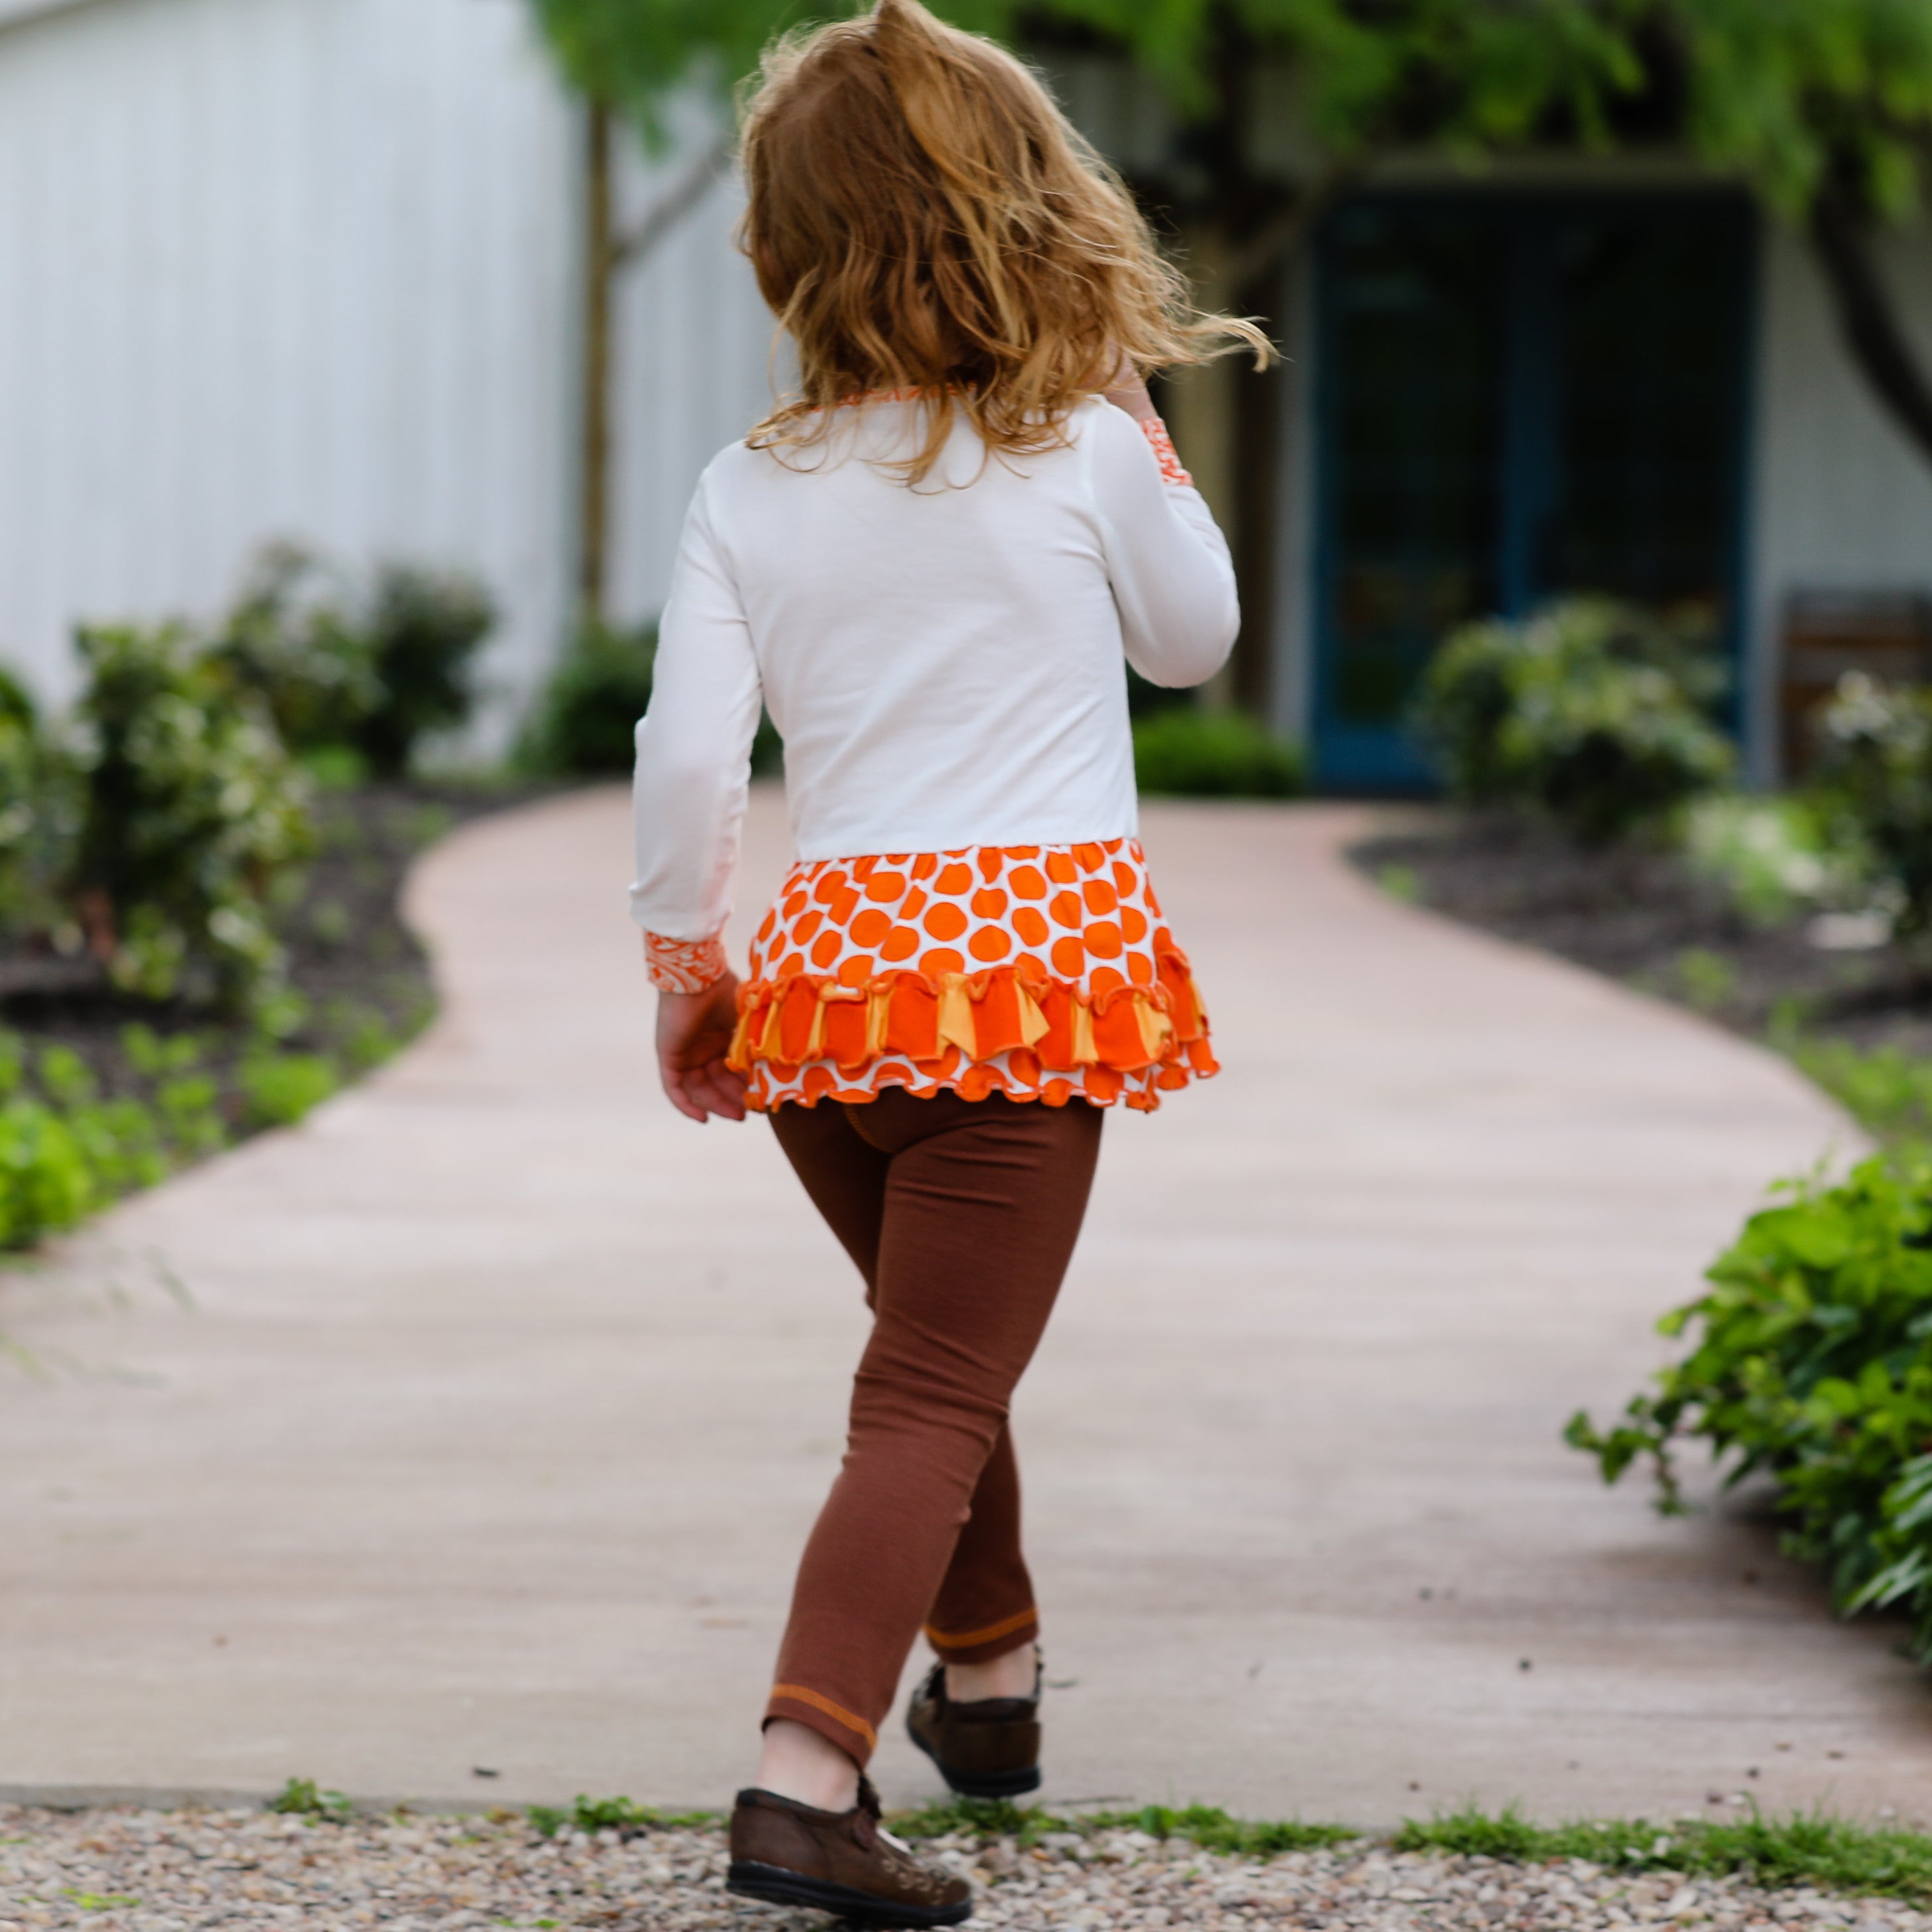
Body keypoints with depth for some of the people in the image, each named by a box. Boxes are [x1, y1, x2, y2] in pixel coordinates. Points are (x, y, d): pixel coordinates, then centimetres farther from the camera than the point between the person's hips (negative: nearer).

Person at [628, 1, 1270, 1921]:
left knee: (936, 1350, 27)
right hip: (1041, 946, -4)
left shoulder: (750, 490, 3)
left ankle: (988, 1672, 44)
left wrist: (679, 970, 10)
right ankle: (804, 1778, -23)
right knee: (933, 1398, -7)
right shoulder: (1086, 449, -2)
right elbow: (1194, 637, 16)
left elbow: (687, 754, -1)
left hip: (829, 964, 4)